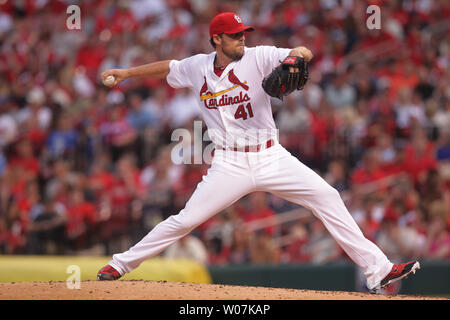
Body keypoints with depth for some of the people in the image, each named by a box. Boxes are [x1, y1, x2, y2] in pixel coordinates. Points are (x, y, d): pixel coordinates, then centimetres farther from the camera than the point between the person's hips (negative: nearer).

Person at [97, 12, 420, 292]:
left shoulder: (258, 57, -6)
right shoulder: (197, 68, 3)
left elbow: (305, 53, -19)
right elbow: (167, 68, 24)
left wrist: (296, 56, -41)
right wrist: (127, 73, 23)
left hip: (271, 158, 0)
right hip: (230, 164, 0)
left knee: (327, 197, -12)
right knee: (185, 220, -6)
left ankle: (377, 269, -9)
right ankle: (121, 264, 9)